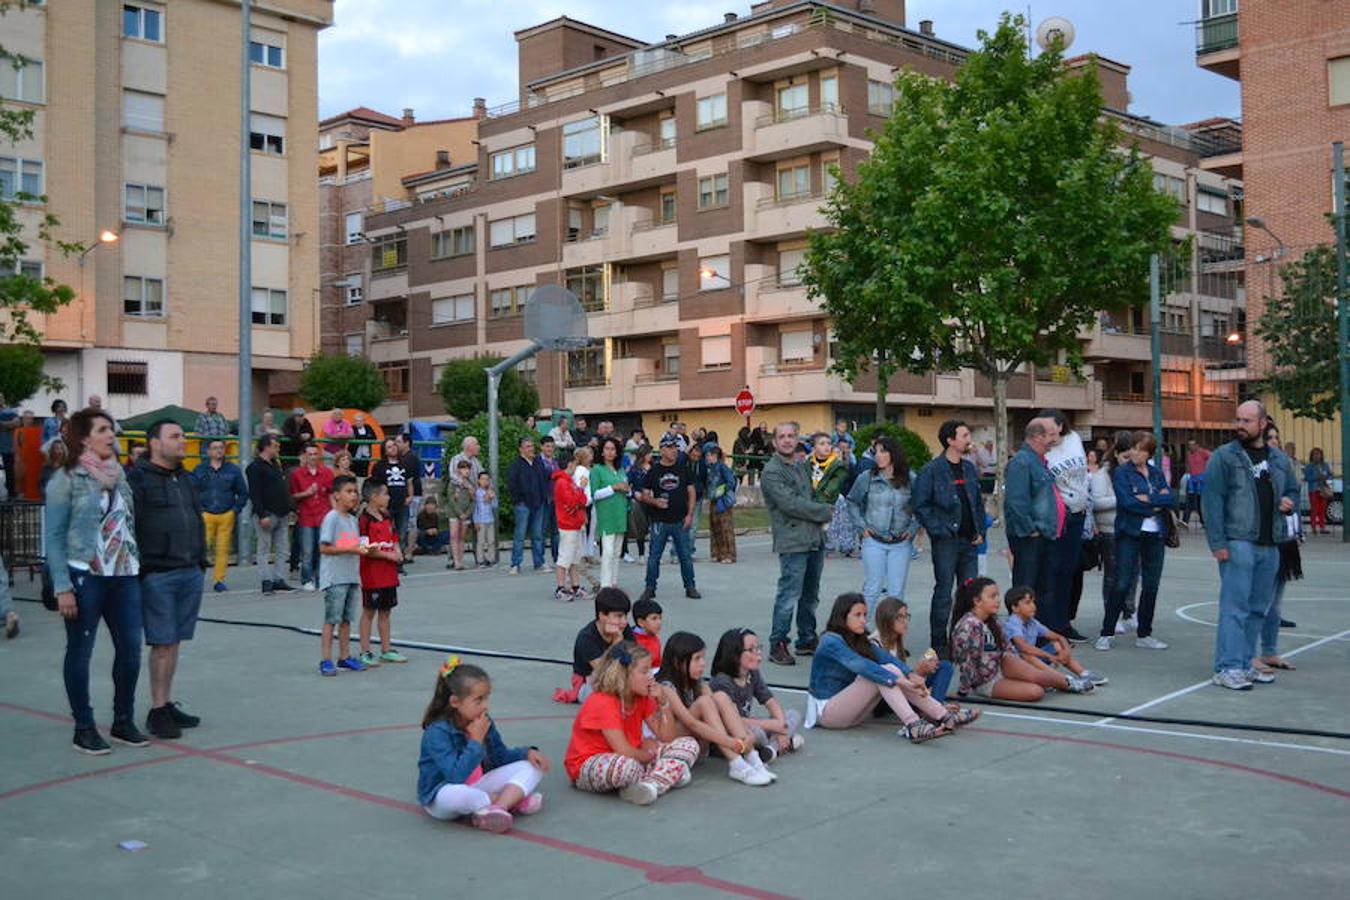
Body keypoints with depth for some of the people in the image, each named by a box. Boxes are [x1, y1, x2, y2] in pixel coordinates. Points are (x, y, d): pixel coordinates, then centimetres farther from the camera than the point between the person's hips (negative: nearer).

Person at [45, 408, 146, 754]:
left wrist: (137, 564, 10)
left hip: (124, 576, 5)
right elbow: (53, 536, -7)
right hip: (84, 576, -5)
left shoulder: (120, 475, 11)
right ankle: (84, 727, 14)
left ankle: (124, 720, 20)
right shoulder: (67, 479, -5)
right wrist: (62, 587, -13)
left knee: (130, 648, 5)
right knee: (80, 651, 4)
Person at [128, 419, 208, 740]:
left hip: (190, 573, 7)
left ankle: (168, 704, 20)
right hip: (157, 575, -7)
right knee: (162, 643, -4)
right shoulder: (139, 479, -7)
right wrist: (140, 569, -16)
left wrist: (201, 560, 17)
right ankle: (157, 710, 4)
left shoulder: (186, 479, 17)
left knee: (174, 642, 12)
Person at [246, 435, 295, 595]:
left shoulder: (275, 464, 18)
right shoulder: (255, 467, -8)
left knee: (281, 549, 8)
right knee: (265, 548, -3)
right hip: (267, 514, -8)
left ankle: (278, 580, 12)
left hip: (282, 514, 8)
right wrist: (262, 515, -20)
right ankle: (267, 581, -2)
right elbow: (254, 494, -15)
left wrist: (288, 509, 16)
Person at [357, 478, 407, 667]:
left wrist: (398, 552, -1)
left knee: (385, 612, 14)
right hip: (372, 575, -8)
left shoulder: (387, 518, 12)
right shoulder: (365, 520, -15)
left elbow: (394, 540, 19)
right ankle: (365, 652, 9)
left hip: (389, 574, 8)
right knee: (369, 612, 2)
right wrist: (389, 555, -17)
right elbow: (366, 550, -19)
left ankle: (386, 650, 22)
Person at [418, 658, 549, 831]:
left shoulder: (484, 723, -1)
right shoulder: (437, 732, -22)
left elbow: (501, 755, 13)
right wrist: (476, 741, -28)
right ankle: (513, 799, -20)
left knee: (533, 767, -5)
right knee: (458, 794, -45)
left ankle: (495, 808, -29)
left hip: (476, 787, 7)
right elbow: (456, 776, -31)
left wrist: (528, 752, -5)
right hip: (441, 795, -7)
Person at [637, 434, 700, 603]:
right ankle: (650, 587, 12)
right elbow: (644, 495, 3)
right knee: (654, 556, 2)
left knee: (686, 556, 4)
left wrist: (690, 514, -1)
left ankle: (690, 587, 14)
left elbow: (691, 492, 8)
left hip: (680, 521, 1)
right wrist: (654, 501, -18)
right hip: (659, 521, -1)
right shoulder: (654, 471, 2)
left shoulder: (683, 469, 6)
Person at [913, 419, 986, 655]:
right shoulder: (932, 470, -8)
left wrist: (980, 531, 8)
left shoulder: (970, 468, 13)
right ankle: (939, 644, 7)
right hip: (946, 540, -6)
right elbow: (921, 506, -9)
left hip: (970, 540, 6)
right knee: (944, 591, -1)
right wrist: (939, 530, -15)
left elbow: (978, 503, 19)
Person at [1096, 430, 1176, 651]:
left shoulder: (1156, 473, 14)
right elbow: (1127, 501, -15)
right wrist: (1157, 506, -8)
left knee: (1151, 586, 7)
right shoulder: (1121, 472, -1)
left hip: (1155, 535, 5)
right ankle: (1107, 633, 0)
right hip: (1130, 533, -5)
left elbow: (1172, 499, 1)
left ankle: (1144, 634, 17)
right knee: (1123, 585, -8)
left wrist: (1149, 499, -12)